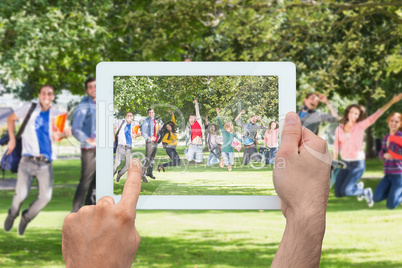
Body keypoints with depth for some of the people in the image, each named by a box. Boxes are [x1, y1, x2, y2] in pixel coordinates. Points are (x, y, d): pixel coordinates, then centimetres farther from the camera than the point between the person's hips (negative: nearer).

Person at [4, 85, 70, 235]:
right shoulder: (29, 109, 8)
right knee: (21, 194, -16)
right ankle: (12, 215, 18)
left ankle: (26, 218, 18)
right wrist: (12, 139, 11)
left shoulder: (57, 115, 10)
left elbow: (56, 137, 1)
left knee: (45, 197, -11)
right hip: (28, 161, -2)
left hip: (45, 164, 2)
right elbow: (11, 119, 21)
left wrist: (64, 134, -22)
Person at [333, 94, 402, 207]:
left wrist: (392, 101, -25)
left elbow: (376, 115, -17)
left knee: (345, 191, -17)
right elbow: (336, 146, 11)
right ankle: (358, 186, 32)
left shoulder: (360, 126, -9)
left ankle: (366, 192, 12)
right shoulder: (339, 129, 0)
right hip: (345, 163, 5)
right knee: (338, 193, 4)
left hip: (358, 164, -5)